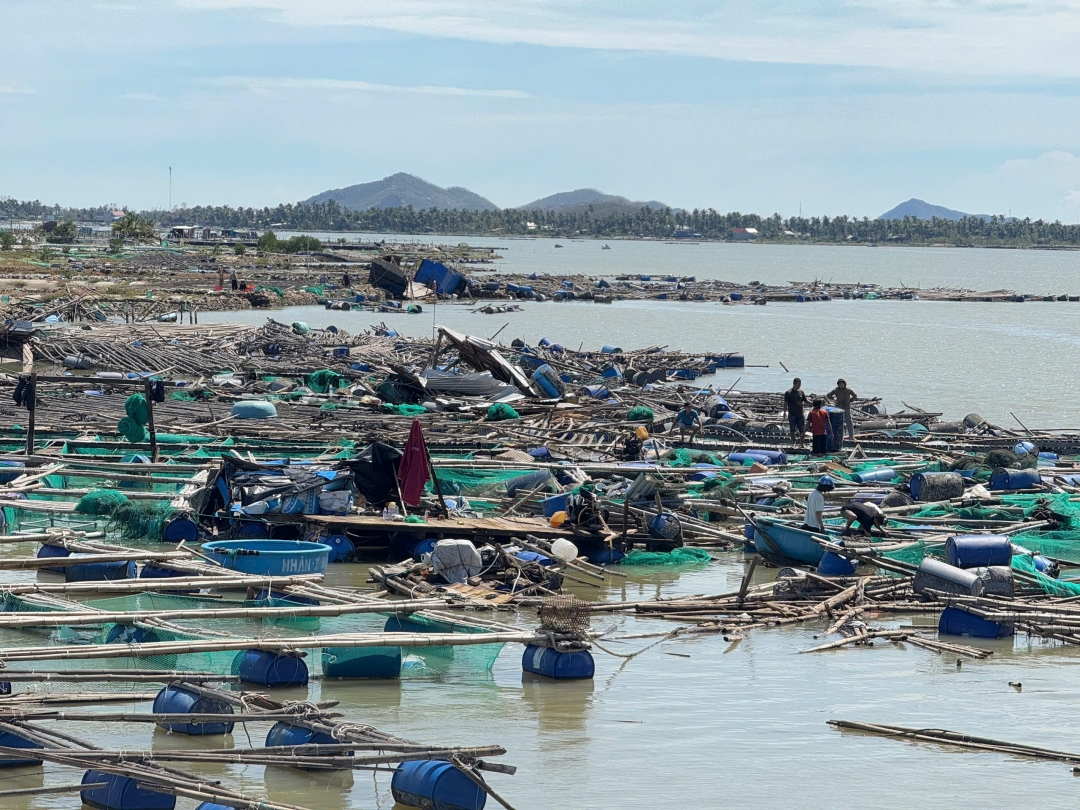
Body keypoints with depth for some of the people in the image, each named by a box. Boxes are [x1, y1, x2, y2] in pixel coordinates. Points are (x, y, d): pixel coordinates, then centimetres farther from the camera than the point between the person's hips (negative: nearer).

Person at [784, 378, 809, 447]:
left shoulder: (801, 392, 8)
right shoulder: (788, 393, -5)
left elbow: (806, 401, 14)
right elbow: (785, 403, -6)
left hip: (800, 414, 4)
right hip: (792, 415, -4)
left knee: (802, 430, 0)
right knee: (793, 430, -2)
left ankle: (802, 444, 9)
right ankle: (794, 443, 8)